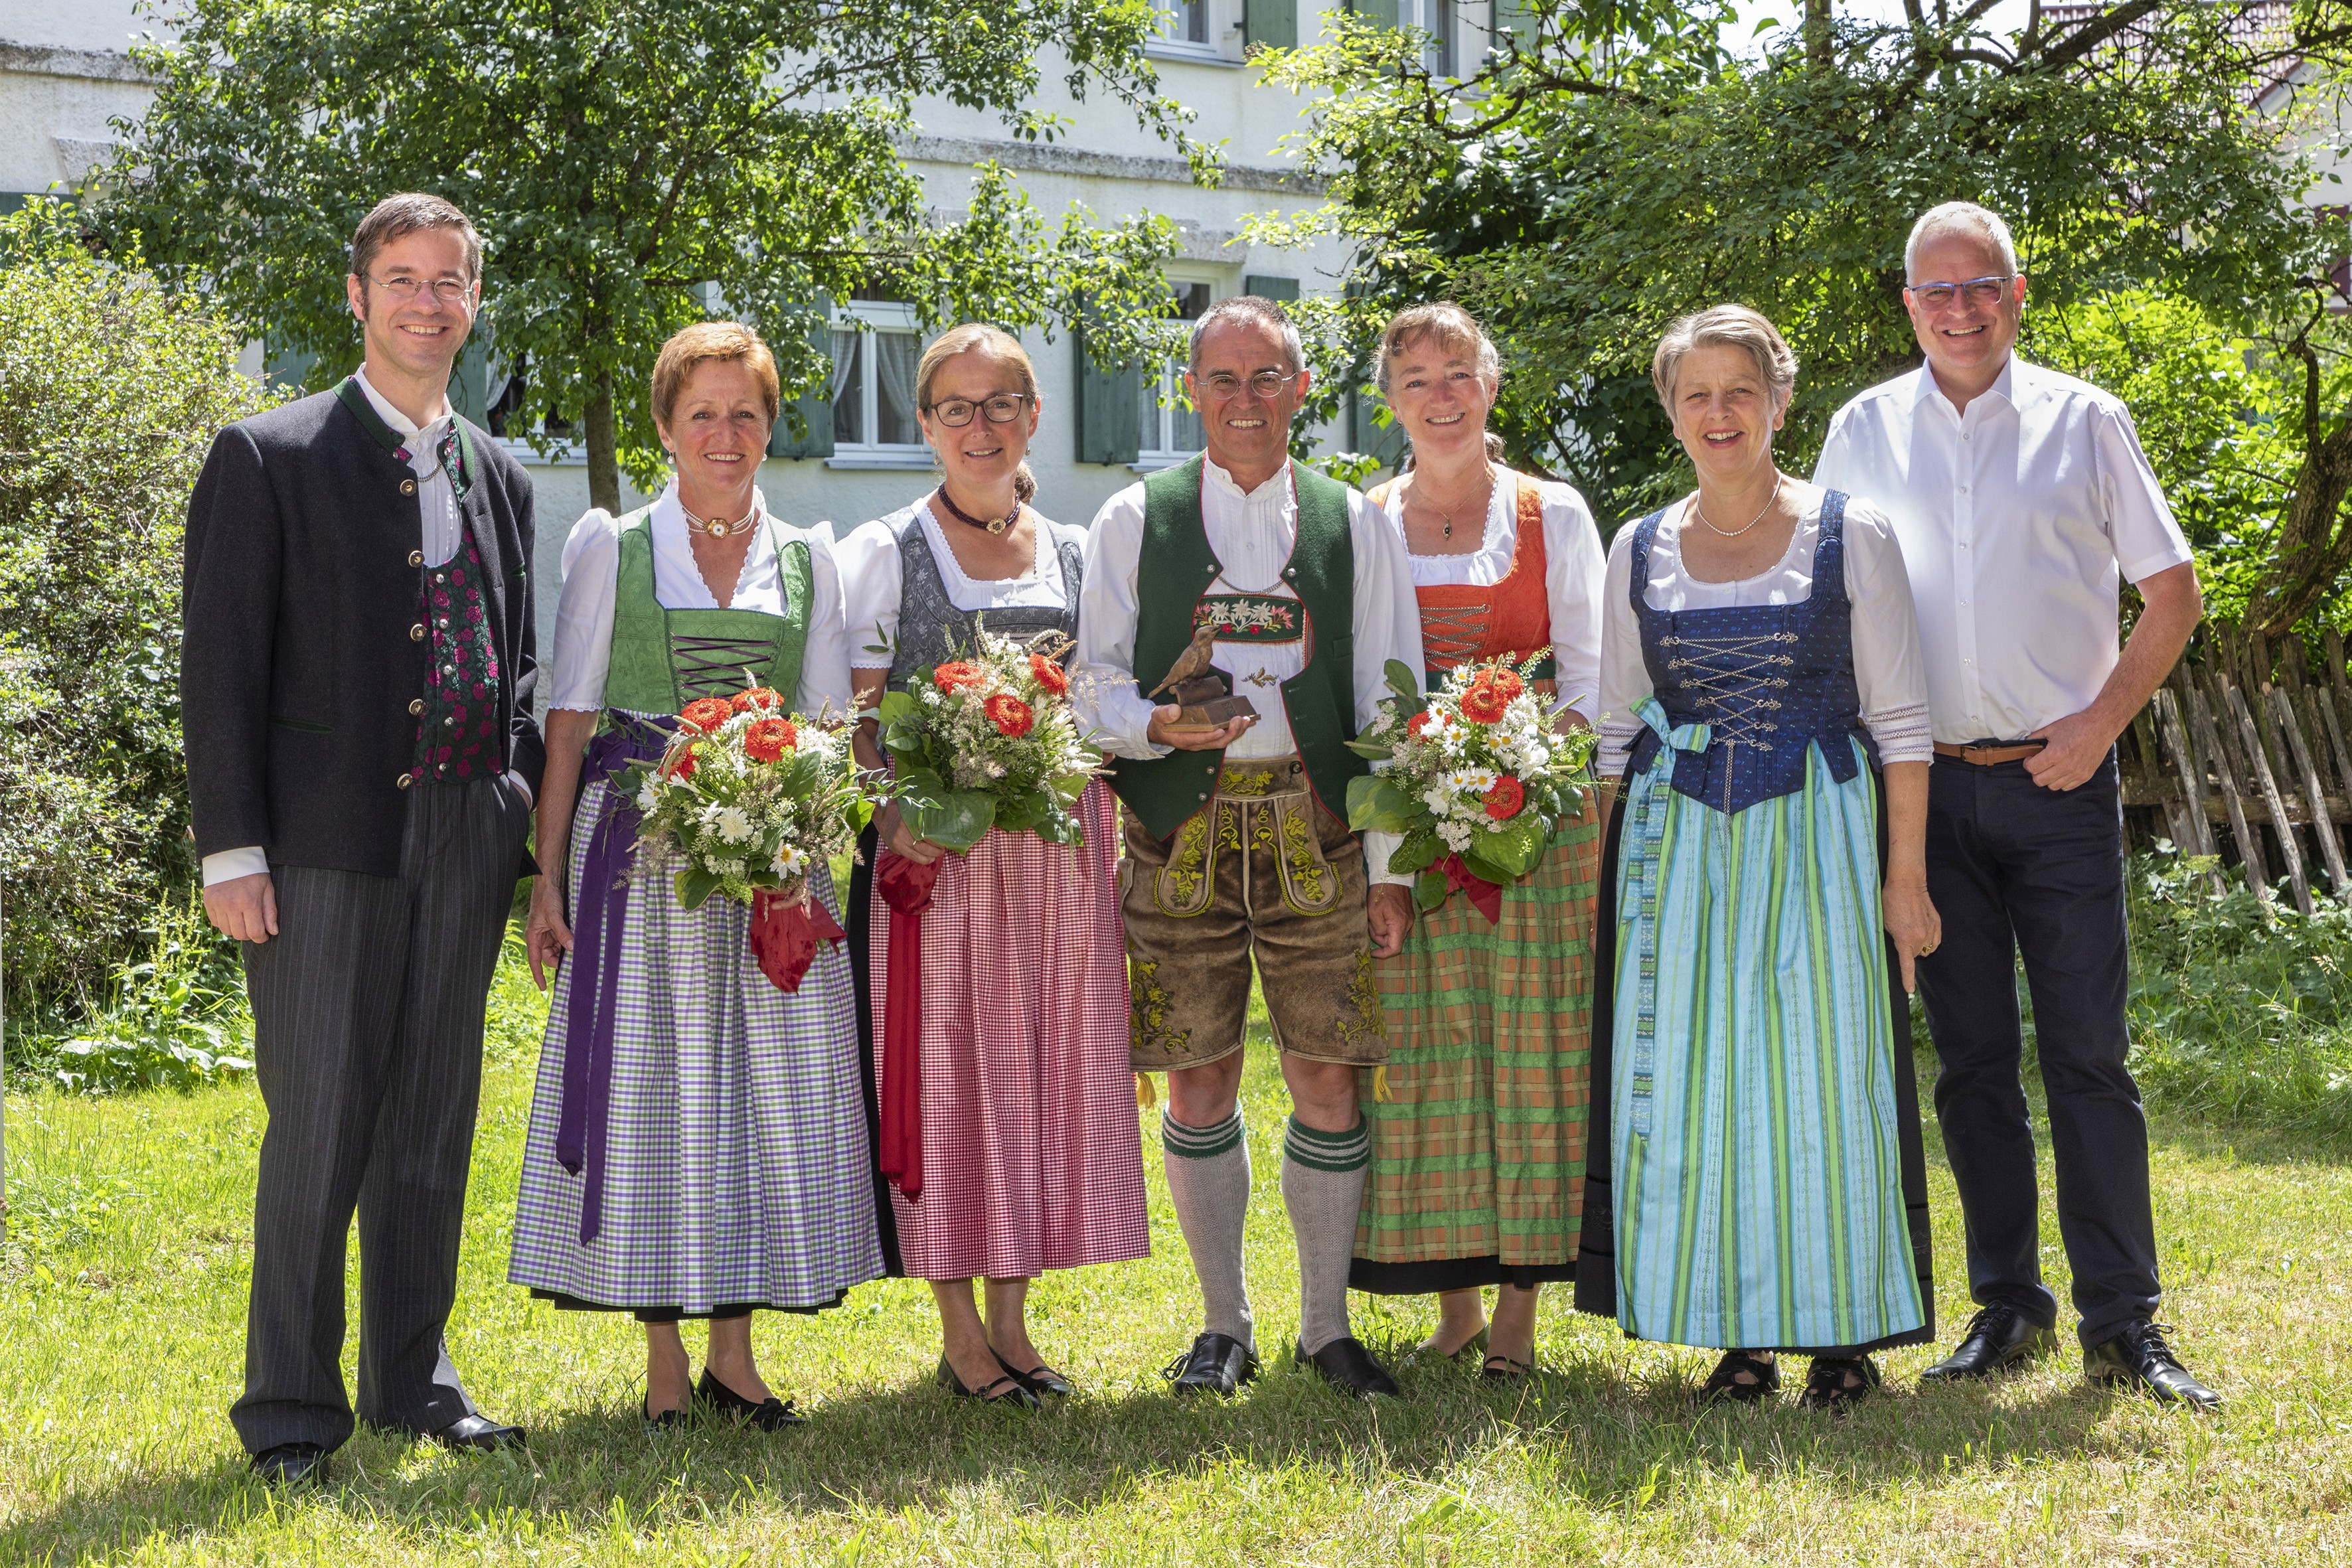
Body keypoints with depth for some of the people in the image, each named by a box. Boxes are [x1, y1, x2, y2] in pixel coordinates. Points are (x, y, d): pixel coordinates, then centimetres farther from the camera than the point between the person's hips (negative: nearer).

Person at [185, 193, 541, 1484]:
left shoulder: (499, 478, 16)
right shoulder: (266, 457, 0)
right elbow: (221, 666, -5)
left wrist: (529, 822, 10)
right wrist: (232, 849, -11)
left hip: (466, 839, 5)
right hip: (331, 841, -5)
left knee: (432, 1124, 10)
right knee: (319, 1129, -4)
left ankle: (413, 1379, 21)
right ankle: (290, 1410, 6)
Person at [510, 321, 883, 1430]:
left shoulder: (807, 558, 12)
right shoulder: (610, 546, 5)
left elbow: (830, 725, 12)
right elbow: (570, 718, 3)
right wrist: (548, 880, -4)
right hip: (641, 845, -2)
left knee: (769, 1087, 1)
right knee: (648, 1084, -2)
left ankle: (734, 1352, 12)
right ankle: (665, 1362, 7)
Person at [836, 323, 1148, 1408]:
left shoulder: (1076, 555, 13)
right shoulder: (886, 553, 3)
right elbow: (858, 720, -1)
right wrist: (905, 814, -17)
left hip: (1060, 850, 4)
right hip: (938, 851, -3)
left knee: (1046, 1071, 5)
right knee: (946, 1070, -2)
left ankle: (1012, 1317, 16)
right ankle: (960, 1330, 7)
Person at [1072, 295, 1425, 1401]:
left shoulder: (1354, 524, 9)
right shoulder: (1134, 520, 7)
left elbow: (1388, 704, 8)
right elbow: (1094, 685, 7)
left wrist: (1392, 861, 3)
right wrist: (1158, 725, -16)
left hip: (1315, 827, 0)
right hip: (1182, 825, 0)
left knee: (1328, 1075, 1)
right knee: (1199, 1078, 4)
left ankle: (1327, 1325, 15)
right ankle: (1223, 1323, 19)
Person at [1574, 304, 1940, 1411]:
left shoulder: (1851, 534, 1)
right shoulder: (1641, 550, 9)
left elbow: (1900, 721, -1)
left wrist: (1905, 874, -6)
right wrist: (1609, 870, 7)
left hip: (1819, 833, -3)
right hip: (1679, 846, 3)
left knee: (1822, 1072, -2)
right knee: (1690, 1081, 1)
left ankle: (1844, 1334, 10)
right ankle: (1740, 1339, 12)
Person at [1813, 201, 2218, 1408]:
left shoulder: (2084, 421, 3)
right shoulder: (1864, 431, 8)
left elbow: (2172, 592, 6)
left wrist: (2101, 722, -5)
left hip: (2058, 781, -2)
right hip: (1927, 787, 2)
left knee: (2089, 1058, -2)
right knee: (1972, 1061, 7)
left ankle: (2123, 1325, 3)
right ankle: (2007, 1308, 16)